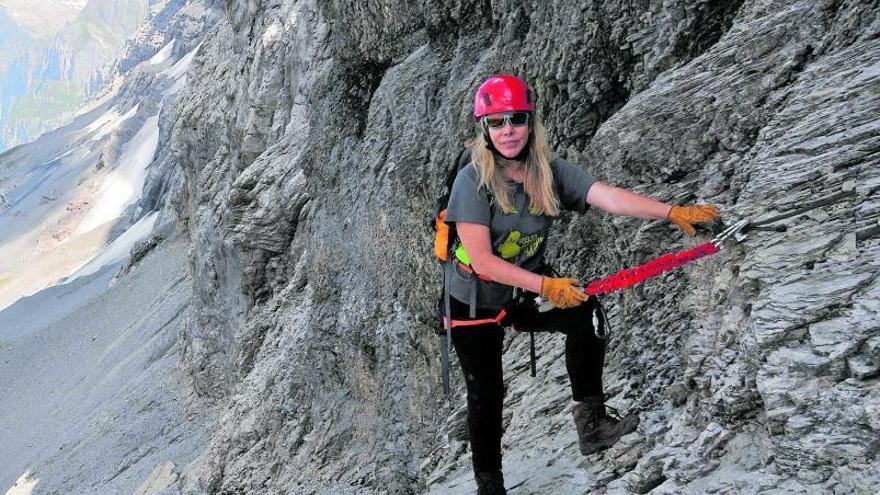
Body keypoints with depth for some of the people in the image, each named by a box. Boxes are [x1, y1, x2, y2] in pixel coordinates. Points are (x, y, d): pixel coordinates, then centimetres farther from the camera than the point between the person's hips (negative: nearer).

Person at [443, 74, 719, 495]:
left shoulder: (550, 173, -11)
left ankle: (590, 421, -11)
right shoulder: (472, 181, -22)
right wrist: (546, 285, -34)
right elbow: (481, 260, -27)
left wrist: (671, 212, -39)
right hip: (475, 302, -3)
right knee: (486, 396, 4)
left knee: (585, 311, -23)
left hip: (525, 294, 3)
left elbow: (609, 197, -25)